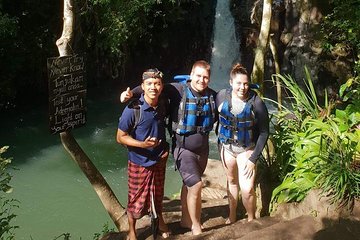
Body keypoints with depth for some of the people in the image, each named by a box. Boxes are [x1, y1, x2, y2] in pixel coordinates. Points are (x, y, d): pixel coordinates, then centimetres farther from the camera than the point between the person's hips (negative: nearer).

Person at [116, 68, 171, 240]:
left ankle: (160, 222, 46)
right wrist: (142, 144, -29)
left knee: (158, 195, 21)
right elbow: (120, 137, -17)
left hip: (159, 161, 4)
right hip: (139, 163, -4)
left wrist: (166, 148, 0)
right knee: (136, 199, 8)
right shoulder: (133, 109, -22)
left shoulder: (162, 107, -5)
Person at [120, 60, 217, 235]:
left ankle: (186, 219, 37)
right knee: (196, 185, -11)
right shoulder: (179, 90, -16)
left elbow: (218, 115, 18)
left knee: (189, 185, 19)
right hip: (183, 148, -5)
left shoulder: (212, 95, -1)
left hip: (202, 149, 5)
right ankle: (196, 226, 9)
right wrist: (132, 92, -29)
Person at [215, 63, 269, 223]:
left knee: (247, 189, -11)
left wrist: (253, 159, -16)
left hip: (247, 149, -3)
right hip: (227, 147, 3)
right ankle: (232, 216, 39)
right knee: (232, 181, 20)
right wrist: (219, 141, 7)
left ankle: (251, 220, 14)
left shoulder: (256, 103, -20)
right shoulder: (222, 96, -13)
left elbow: (264, 132, -14)